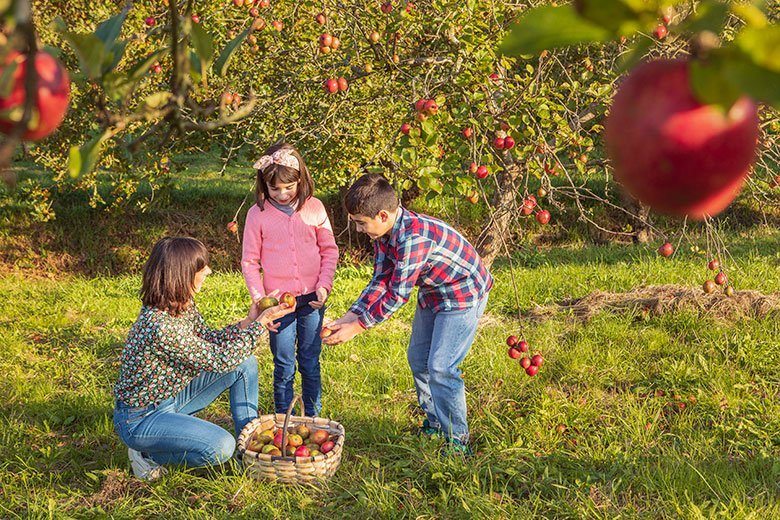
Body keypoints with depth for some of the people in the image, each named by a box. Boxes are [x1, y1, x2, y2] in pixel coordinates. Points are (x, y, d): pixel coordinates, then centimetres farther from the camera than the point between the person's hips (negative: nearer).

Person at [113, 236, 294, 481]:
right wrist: (261, 323, -18)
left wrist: (247, 322, -6)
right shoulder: (161, 326, -34)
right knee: (221, 447, -27)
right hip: (141, 418, -9)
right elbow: (221, 360, -26)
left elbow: (209, 340, 9)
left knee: (246, 363, 2)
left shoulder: (185, 305, -6)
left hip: (172, 396, 9)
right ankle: (147, 455, -3)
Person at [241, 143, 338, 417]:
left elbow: (329, 250, 7)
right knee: (284, 366, 7)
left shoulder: (314, 207, 0)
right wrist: (259, 298, -9)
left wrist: (324, 286, -4)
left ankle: (313, 418, 24)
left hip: (312, 301, 1)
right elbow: (249, 261, 1)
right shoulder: (257, 214, -3)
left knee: (311, 364, 10)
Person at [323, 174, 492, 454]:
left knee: (440, 367, -13)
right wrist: (351, 315, -14)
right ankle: (434, 425, 31)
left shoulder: (414, 237, -36)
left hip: (463, 296, -10)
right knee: (417, 359, 14)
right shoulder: (384, 232, -7)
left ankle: (457, 442, 1)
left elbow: (398, 294, -31)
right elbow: (381, 281, -4)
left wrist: (357, 326, -25)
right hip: (432, 293, 10)